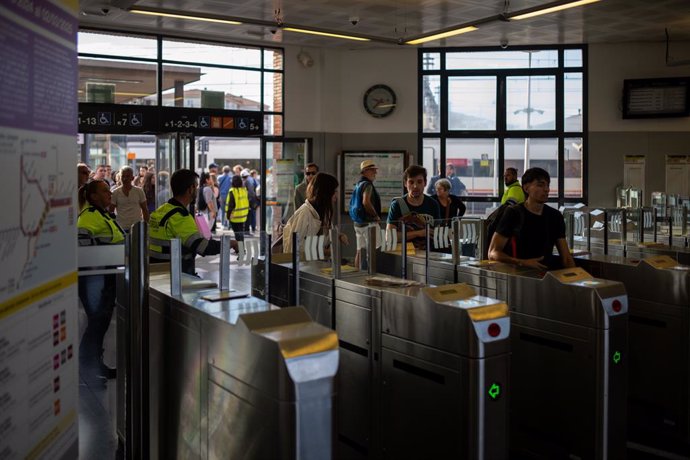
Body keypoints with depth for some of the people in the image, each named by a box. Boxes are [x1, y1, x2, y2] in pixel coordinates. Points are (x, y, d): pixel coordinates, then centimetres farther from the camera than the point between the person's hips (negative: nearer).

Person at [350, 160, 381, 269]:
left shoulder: (358, 184, 15)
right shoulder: (367, 184, -14)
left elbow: (353, 204, 22)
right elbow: (366, 202, -29)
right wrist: (376, 216, -16)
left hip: (358, 222, 9)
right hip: (368, 222, -9)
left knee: (360, 251, 13)